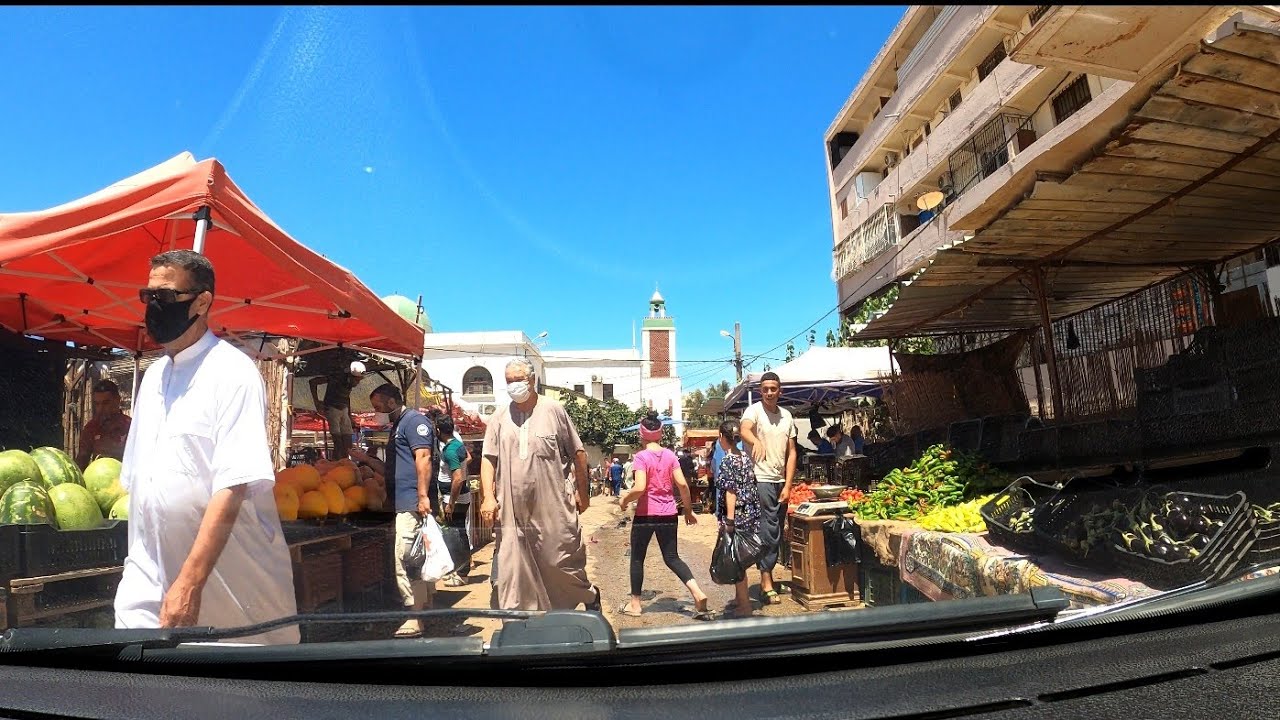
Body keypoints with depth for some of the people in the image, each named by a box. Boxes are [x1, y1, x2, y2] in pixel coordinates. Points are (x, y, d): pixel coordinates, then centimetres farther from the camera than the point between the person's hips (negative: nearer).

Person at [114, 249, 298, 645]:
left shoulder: (233, 372, -14)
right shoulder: (153, 375, 10)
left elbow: (233, 487, -21)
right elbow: (134, 479, 16)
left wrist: (190, 582, -25)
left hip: (228, 576, -5)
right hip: (151, 578, 6)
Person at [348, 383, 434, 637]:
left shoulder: (414, 420, -6)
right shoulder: (397, 426, 25)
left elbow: (423, 458, -18)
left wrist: (423, 495, -26)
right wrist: (366, 459, 19)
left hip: (412, 504, -10)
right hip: (405, 504, 10)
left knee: (405, 562, -10)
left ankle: (416, 619, -5)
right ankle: (426, 613, 25)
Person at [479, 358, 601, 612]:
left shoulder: (553, 411, 0)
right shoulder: (500, 417, 7)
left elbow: (578, 453, 4)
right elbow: (488, 459, 6)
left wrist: (581, 492, 5)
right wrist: (488, 496, -5)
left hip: (552, 507, -2)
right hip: (510, 510, 2)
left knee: (562, 563, 7)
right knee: (509, 570, 5)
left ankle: (589, 596, 35)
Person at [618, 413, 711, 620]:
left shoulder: (641, 456, -12)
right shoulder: (670, 455, 2)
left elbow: (639, 488, -22)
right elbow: (682, 484, -3)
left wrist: (624, 500, -4)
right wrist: (688, 509, 8)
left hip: (646, 515, -4)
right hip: (668, 515, 4)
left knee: (637, 558, 13)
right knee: (672, 557, 13)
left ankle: (634, 604, 21)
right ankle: (697, 593, -5)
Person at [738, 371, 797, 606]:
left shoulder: (786, 416, 10)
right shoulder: (754, 410, -8)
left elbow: (791, 452, 9)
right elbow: (744, 430, -30)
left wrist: (788, 486, 1)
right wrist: (756, 441, -54)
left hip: (780, 482, 7)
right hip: (761, 480, -7)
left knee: (776, 533, 13)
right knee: (769, 532, -8)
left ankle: (766, 580, 26)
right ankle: (767, 584, 0)